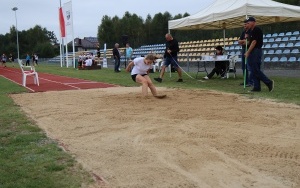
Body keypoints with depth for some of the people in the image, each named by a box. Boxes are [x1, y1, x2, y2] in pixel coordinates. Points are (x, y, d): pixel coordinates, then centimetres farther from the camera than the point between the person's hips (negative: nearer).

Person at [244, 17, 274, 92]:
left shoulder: (257, 30, -11)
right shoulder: (252, 31, 18)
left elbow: (254, 42, -17)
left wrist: (248, 52, -16)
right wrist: (248, 52, 14)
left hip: (256, 51, -10)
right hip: (252, 52, 10)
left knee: (256, 70, -11)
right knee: (254, 71, 8)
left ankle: (269, 82, -4)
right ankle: (257, 87, 9)